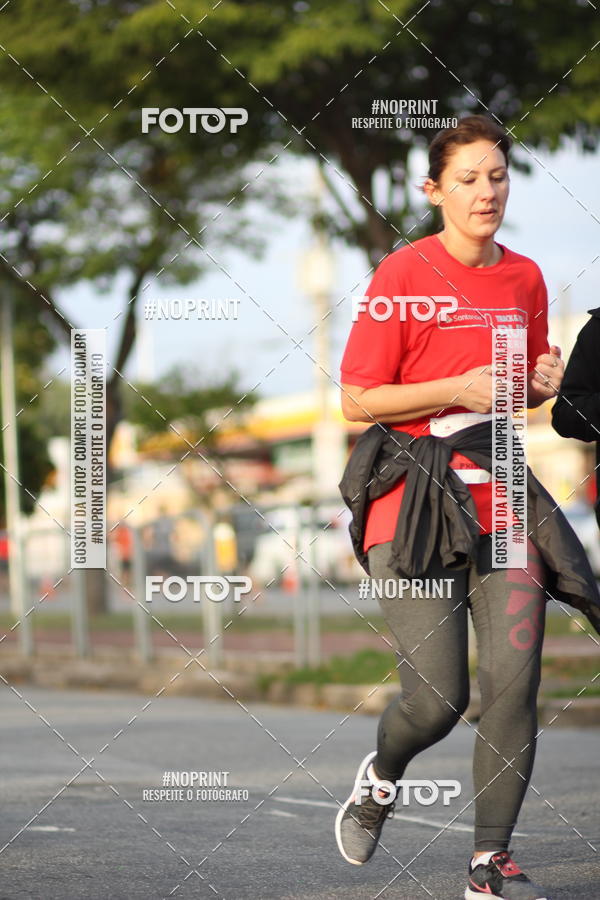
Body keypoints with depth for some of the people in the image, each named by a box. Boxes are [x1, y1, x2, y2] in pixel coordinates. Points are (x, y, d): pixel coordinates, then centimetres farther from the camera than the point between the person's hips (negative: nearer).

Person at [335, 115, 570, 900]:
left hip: (503, 505, 4)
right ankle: (380, 777, 26)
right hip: (415, 508, -4)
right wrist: (457, 390, -15)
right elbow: (356, 401, -6)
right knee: (437, 698, -9)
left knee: (514, 685, -6)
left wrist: (544, 383, 2)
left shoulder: (525, 278, 10)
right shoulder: (403, 273, -6)